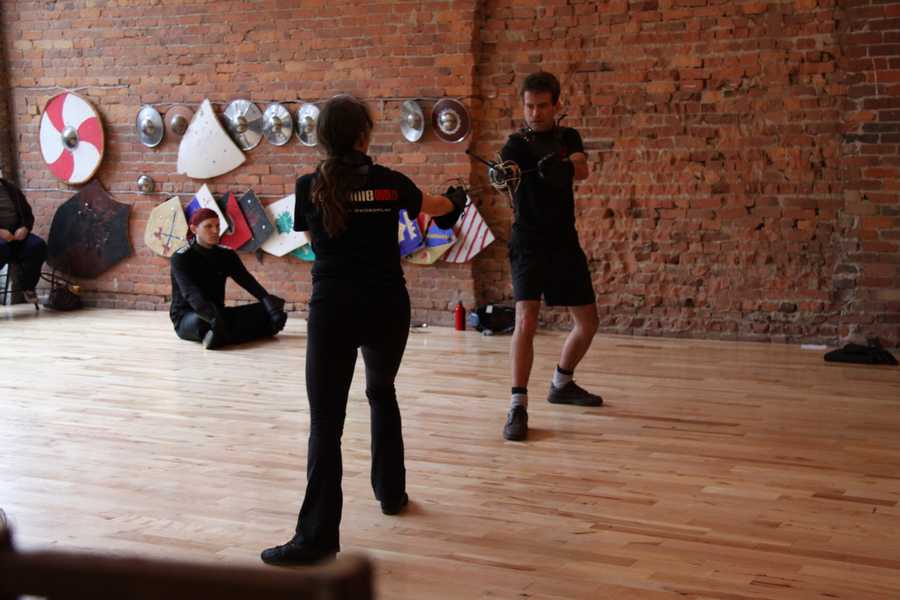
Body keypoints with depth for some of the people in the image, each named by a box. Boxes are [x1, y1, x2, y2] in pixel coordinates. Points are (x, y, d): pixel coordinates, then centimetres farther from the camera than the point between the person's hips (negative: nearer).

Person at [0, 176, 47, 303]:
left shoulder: (12, 189, 16)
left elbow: (28, 215, 17)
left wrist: (25, 228, -5)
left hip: (16, 234, 4)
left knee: (38, 245, -23)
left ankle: (27, 287, -8)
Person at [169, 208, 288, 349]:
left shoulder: (227, 255, 6)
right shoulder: (181, 258, -11)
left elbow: (249, 282, -4)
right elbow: (191, 293, -27)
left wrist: (270, 303, -22)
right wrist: (213, 317, -44)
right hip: (187, 317, -6)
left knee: (265, 311, -14)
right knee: (202, 322, -42)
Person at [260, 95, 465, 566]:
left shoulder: (309, 187, -2)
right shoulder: (389, 182, 2)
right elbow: (432, 207, 23)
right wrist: (455, 201, 47)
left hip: (333, 310, -2)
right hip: (386, 307, 2)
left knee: (326, 423, -5)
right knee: (382, 394, 27)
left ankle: (317, 536, -9)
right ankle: (391, 492, 38)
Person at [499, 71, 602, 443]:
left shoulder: (568, 138, 6)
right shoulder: (516, 145, -9)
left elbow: (582, 171, -13)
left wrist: (562, 166, -35)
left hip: (565, 243, 5)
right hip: (529, 244, -5)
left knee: (587, 323, 11)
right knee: (526, 320, -22)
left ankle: (562, 384, 34)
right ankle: (518, 407, -19)